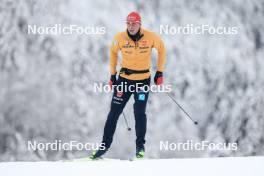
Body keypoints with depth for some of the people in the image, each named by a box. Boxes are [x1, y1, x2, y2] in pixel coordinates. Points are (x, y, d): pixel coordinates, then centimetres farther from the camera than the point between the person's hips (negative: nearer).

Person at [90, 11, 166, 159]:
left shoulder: (150, 37, -13)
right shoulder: (120, 38, -9)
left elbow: (161, 49, 6)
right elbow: (113, 52, 11)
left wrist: (160, 72, 4)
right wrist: (113, 74, 11)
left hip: (143, 80, -1)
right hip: (124, 79, 2)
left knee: (140, 112, -6)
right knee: (114, 112, 2)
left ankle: (140, 146, 11)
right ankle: (105, 144, 12)